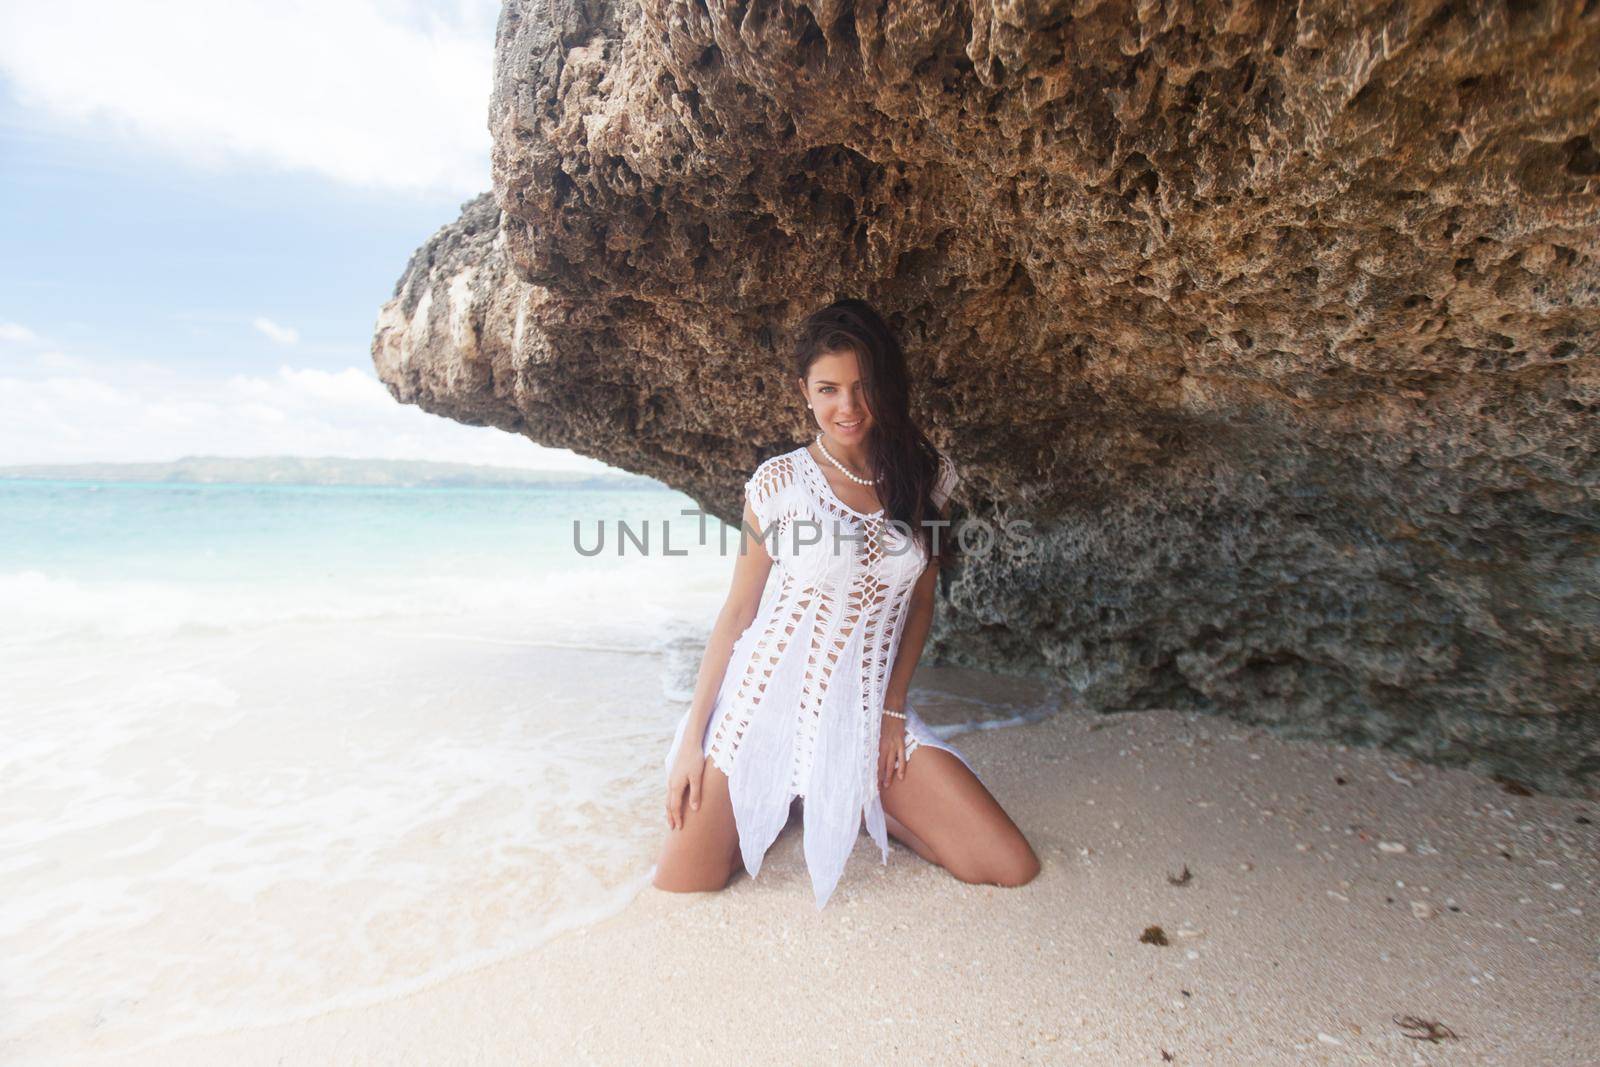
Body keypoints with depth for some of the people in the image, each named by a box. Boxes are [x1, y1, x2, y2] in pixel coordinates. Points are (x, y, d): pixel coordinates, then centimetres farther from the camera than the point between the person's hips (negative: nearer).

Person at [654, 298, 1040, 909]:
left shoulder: (927, 476, 0)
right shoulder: (778, 483, -7)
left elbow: (920, 601, 8)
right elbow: (737, 611, -3)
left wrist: (893, 707, 0)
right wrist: (692, 739, -4)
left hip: (868, 709, 3)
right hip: (767, 699, -2)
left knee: (1014, 869, -3)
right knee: (678, 891, -6)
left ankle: (858, 804, 18)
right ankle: (769, 802, 23)